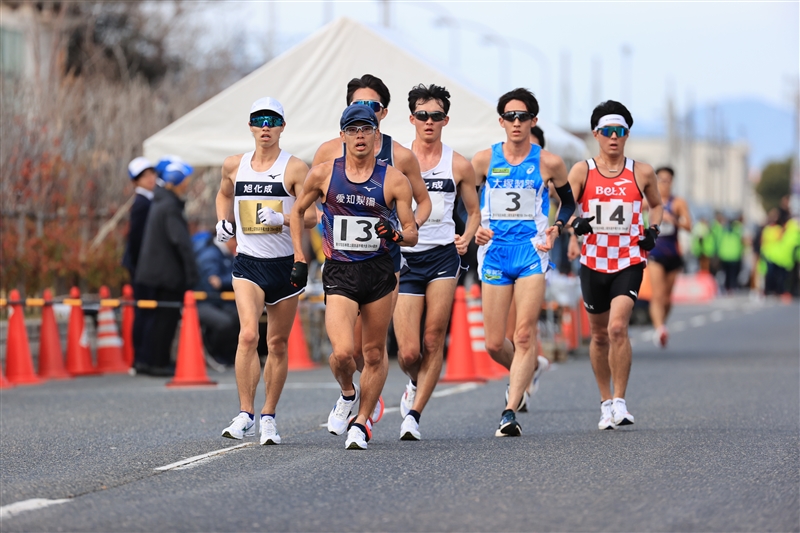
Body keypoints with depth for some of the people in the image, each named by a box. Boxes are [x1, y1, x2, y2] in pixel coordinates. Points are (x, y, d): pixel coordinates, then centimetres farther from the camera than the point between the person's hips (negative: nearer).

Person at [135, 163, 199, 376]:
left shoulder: (159, 204, 14)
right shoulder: (170, 207, -18)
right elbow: (181, 242, -23)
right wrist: (192, 274, -22)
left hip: (155, 270, 10)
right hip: (168, 273, -10)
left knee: (160, 317, 16)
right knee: (167, 318, -3)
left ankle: (150, 361, 18)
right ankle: (160, 363, 1)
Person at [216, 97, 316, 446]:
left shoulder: (294, 168, -4)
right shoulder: (234, 166, 7)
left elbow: (310, 216, -8)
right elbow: (224, 194, 28)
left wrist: (281, 219, -24)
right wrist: (224, 222, 11)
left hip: (285, 264, -1)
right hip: (248, 263, 1)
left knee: (277, 343, 6)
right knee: (248, 334, -18)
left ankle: (268, 417, 18)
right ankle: (245, 415, -16)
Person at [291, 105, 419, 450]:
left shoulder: (393, 180, 0)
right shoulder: (324, 174, 2)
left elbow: (412, 233, 2)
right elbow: (298, 212, 17)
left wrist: (396, 235, -21)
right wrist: (299, 259, 11)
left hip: (379, 272, 1)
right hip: (339, 275, -1)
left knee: (374, 354, 6)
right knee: (343, 352, -16)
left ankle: (362, 422, 23)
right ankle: (347, 395, 16)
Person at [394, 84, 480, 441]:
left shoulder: (459, 166, 5)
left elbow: (474, 211, 16)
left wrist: (466, 237, -2)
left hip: (443, 256, 1)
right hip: (404, 257, 0)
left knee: (433, 341, -6)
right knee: (408, 352, -5)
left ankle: (414, 413, 4)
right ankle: (416, 384, 29)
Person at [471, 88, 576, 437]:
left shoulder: (548, 163, 3)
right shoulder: (484, 160, 4)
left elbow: (568, 202, 17)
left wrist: (556, 228, -1)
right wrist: (473, 229, -6)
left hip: (532, 251, -2)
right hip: (494, 251, 2)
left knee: (524, 335, -13)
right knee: (494, 344, 2)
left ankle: (510, 412, -13)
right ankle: (529, 369, 35)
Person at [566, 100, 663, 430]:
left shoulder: (641, 173, 3)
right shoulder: (582, 171, 1)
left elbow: (656, 204, 20)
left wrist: (653, 230, 2)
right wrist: (574, 223, -27)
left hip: (629, 261, -2)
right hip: (594, 262, 2)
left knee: (618, 328, -19)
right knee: (599, 335, 11)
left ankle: (620, 403, -14)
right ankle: (605, 402, 27)